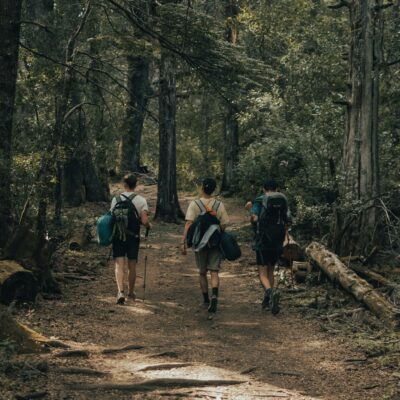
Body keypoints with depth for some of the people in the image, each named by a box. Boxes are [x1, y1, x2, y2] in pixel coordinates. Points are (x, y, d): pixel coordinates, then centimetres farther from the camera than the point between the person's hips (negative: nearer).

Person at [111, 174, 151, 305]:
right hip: (133, 237, 0)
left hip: (118, 236, 0)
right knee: (132, 266, 13)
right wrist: (149, 226, 10)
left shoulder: (116, 199, 0)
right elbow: (144, 221, -12)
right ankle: (131, 292, 27)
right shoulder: (141, 200, -6)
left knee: (119, 265, -2)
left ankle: (121, 292, -20)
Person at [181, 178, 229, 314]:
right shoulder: (219, 205, -1)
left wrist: (184, 241, -18)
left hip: (200, 243, 0)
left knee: (202, 273, 15)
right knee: (214, 272, -2)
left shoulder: (194, 204, -7)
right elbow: (223, 225, 0)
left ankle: (206, 299, 23)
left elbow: (189, 223, -16)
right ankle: (214, 296, -24)